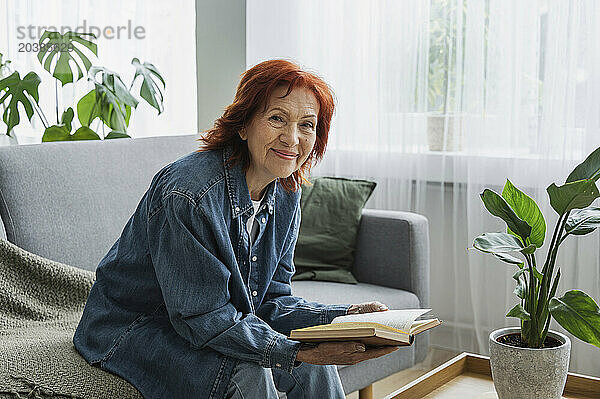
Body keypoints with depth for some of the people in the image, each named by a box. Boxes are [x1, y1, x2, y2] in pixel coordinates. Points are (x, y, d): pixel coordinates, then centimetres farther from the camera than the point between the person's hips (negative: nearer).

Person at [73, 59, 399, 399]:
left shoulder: (285, 195, -5)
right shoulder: (188, 194, -31)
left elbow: (270, 300, -3)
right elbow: (203, 316, -29)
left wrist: (346, 317, -18)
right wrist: (297, 352, -37)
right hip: (137, 329, -7)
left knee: (315, 365, -10)